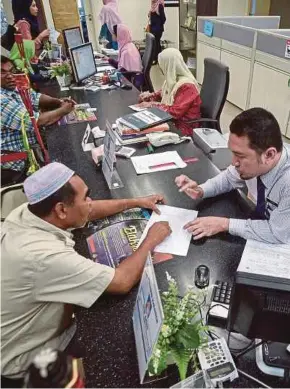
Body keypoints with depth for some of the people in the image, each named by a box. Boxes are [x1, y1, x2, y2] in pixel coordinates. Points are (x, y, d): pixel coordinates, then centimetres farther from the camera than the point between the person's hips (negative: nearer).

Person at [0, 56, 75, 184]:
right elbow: (35, 121, -27)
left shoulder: (13, 87, 3)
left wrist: (59, 101, -3)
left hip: (30, 145, 9)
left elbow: (36, 97, 16)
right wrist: (63, 110, -13)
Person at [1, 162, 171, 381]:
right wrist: (151, 240, -19)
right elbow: (123, 282, -34)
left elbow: (90, 212, 1)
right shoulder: (45, 256, -40)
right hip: (25, 356, -7)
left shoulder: (26, 213, -14)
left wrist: (136, 202, 1)